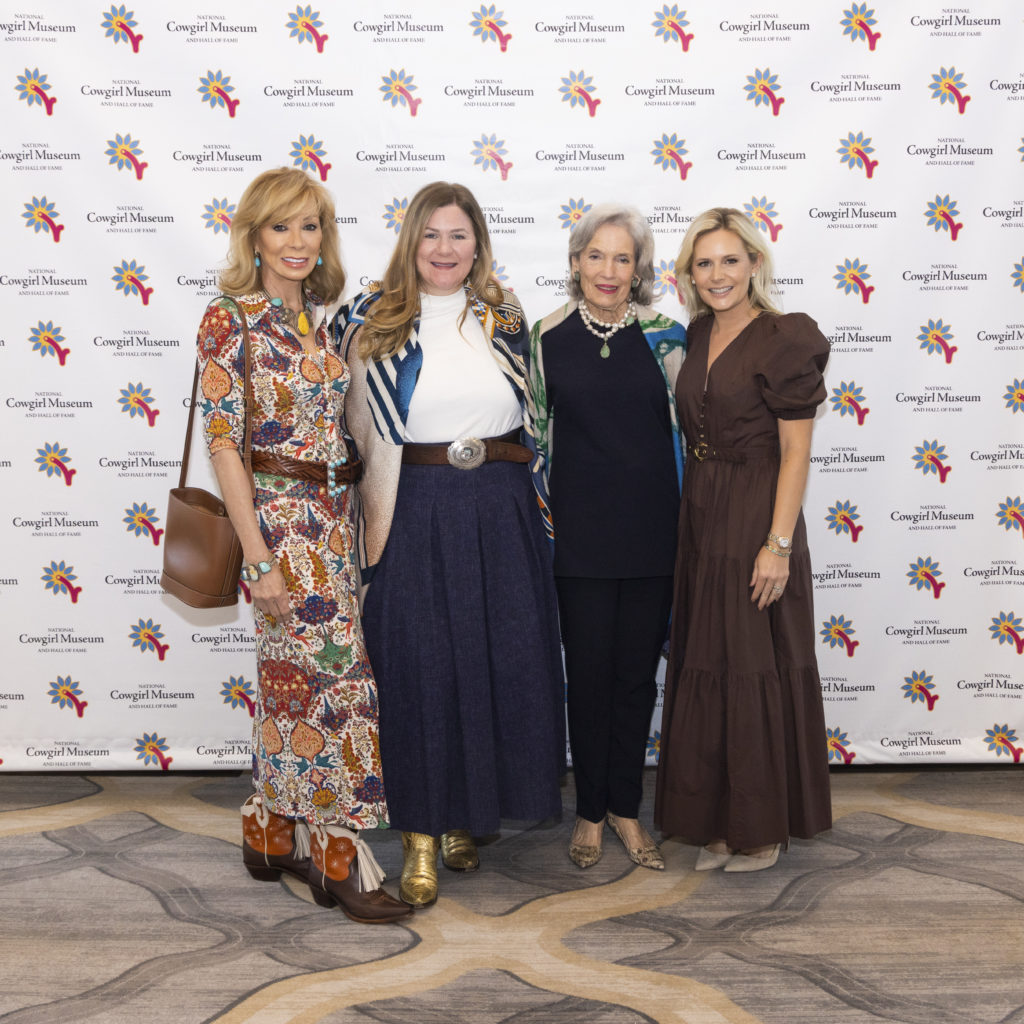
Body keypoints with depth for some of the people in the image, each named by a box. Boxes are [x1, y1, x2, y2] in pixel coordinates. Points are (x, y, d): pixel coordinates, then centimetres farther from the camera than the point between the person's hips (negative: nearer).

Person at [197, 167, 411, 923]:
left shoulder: (321, 319, 12)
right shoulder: (230, 319, -8)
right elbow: (223, 440, -12)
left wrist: (356, 517, 11)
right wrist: (259, 556, -16)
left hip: (335, 513, 7)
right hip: (280, 515, -7)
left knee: (293, 675, 12)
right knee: (337, 674, -7)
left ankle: (274, 834, 26)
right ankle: (341, 857, 5)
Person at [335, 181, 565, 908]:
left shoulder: (505, 319, 10)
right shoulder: (374, 321, 3)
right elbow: (360, 426, 4)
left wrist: (533, 503, 13)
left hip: (501, 511, 3)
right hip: (414, 514, -3)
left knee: (504, 659, 6)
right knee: (418, 665, 1)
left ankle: (469, 815, 26)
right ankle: (422, 834, 14)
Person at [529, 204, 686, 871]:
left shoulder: (666, 336, 1)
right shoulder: (548, 337, 1)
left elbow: (686, 430, 6)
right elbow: (536, 436, 7)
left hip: (650, 530, 1)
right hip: (580, 533, -1)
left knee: (638, 673, 11)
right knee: (589, 674, 7)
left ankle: (626, 808, 28)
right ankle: (592, 811, 25)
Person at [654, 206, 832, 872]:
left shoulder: (785, 338, -10)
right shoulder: (698, 336, 11)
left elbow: (796, 452, -13)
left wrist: (778, 543, -18)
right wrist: (692, 514, 11)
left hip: (756, 519, -7)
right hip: (700, 518, 7)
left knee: (757, 670, 2)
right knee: (705, 668, 12)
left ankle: (764, 827, 18)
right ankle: (718, 820, 26)